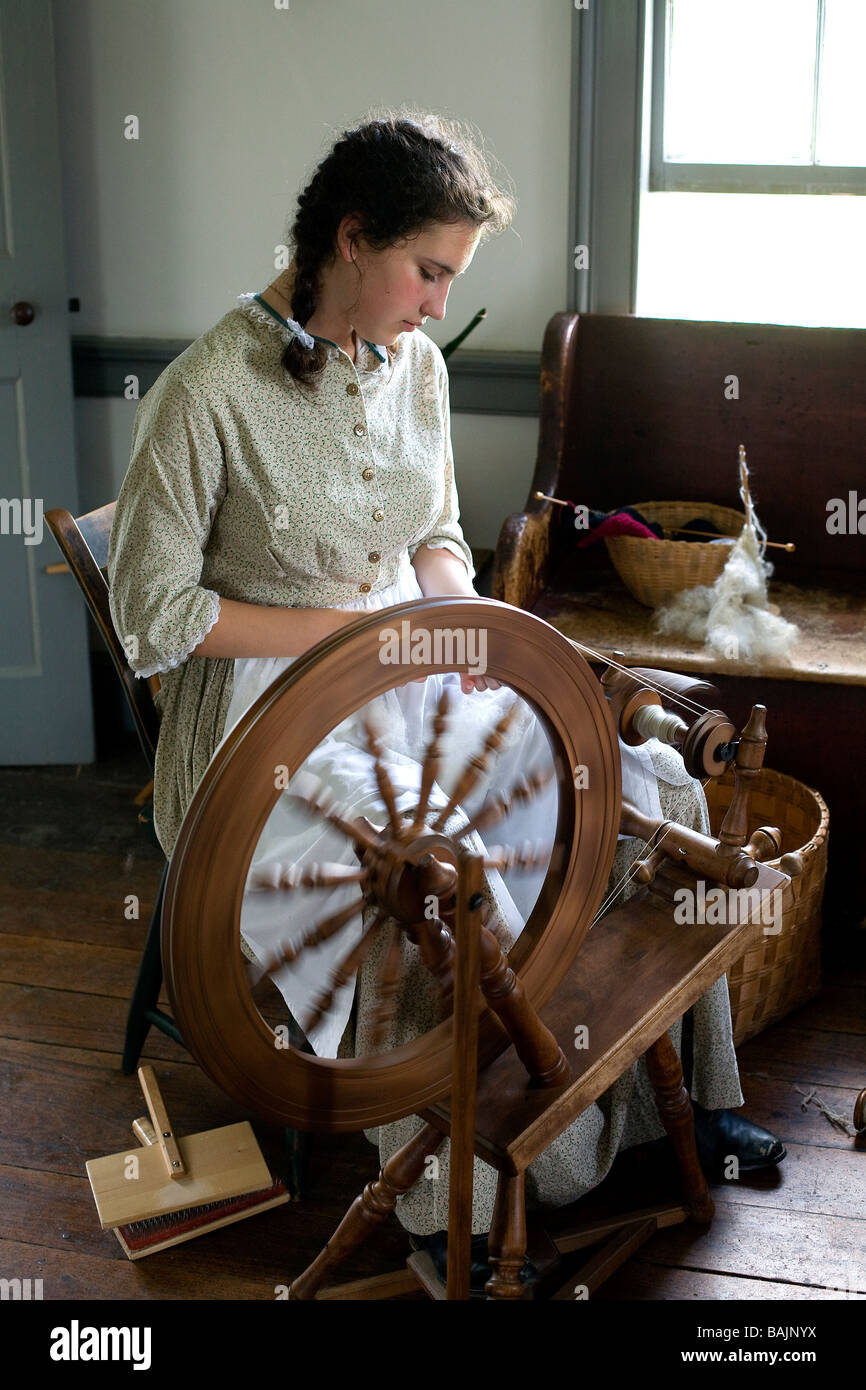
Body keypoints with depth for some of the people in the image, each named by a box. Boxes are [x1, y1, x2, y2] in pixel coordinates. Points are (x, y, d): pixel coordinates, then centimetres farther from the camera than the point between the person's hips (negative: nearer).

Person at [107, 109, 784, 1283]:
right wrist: (353, 627, -16)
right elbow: (154, 614, -14)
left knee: (650, 787, -6)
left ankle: (685, 1095, 12)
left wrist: (462, 614, -7)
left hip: (415, 690, 7)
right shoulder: (207, 394, -17)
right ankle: (460, 1193, -6)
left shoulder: (415, 363, 4)